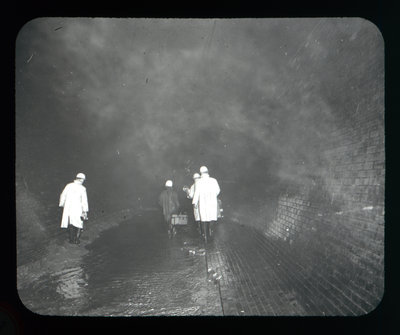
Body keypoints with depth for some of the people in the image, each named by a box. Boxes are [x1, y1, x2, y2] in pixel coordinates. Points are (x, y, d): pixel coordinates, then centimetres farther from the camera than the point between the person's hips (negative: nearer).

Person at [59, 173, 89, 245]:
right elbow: (84, 200, -11)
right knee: (79, 224, 13)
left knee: (71, 223, 17)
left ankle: (71, 239, 23)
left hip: (68, 208, 4)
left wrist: (61, 204, 21)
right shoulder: (82, 188, -11)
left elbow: (63, 195, 7)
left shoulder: (69, 186, 0)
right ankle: (76, 239, 12)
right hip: (77, 209, -4)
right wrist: (85, 211, -4)